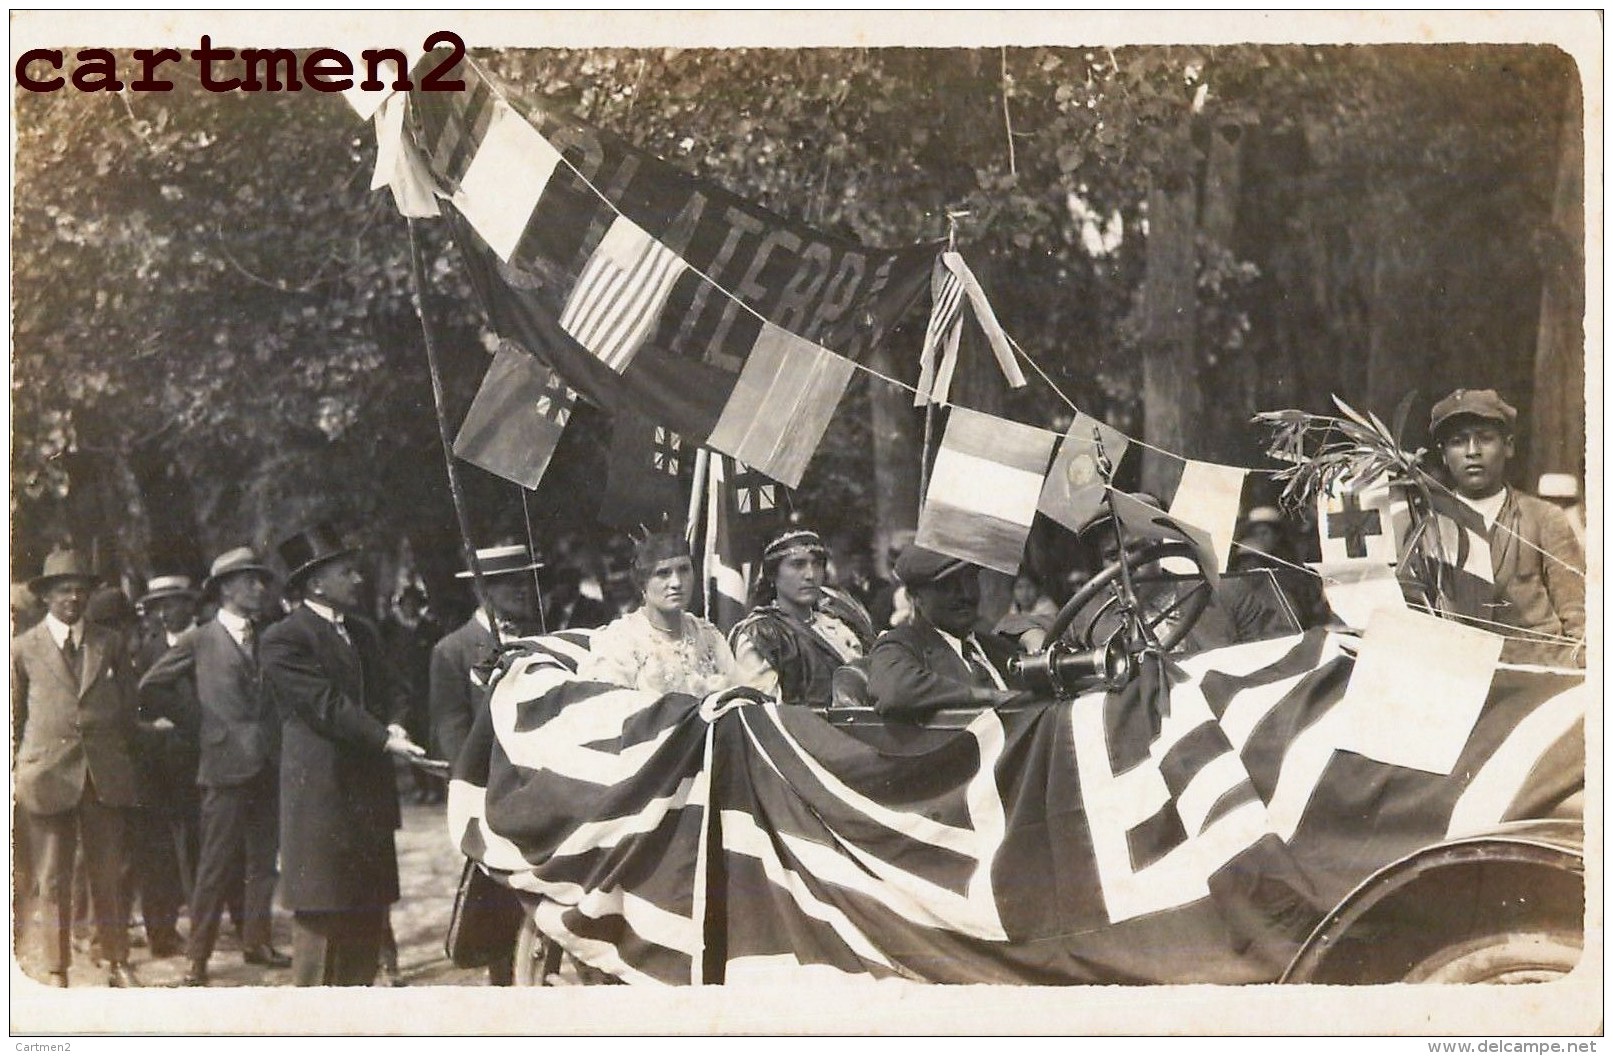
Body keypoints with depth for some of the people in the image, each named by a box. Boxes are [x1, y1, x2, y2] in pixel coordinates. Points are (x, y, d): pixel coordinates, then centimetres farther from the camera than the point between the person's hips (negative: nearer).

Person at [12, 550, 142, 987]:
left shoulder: (110, 645, 10)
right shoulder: (23, 649, 4)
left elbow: (128, 709, 14)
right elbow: (13, 718, 8)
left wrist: (120, 762, 11)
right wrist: (15, 771, 6)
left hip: (105, 777, 2)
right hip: (47, 775, -2)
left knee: (109, 877, 7)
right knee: (51, 882, 1)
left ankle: (117, 964, 17)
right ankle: (55, 973, 9)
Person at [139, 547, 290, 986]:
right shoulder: (199, 642, -2)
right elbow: (150, 687, 3)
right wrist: (199, 714, 6)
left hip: (268, 766, 5)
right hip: (226, 766, -5)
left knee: (264, 862, 11)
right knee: (216, 866, -3)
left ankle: (256, 941, 23)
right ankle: (197, 956, 4)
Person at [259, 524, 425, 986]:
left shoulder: (362, 632, 16)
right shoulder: (283, 640, -10)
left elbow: (388, 690, 17)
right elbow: (327, 705, -17)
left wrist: (395, 724, -5)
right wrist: (384, 740, -22)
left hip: (368, 794, 8)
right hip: (320, 796, -8)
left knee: (368, 912, 12)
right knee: (318, 914, -4)